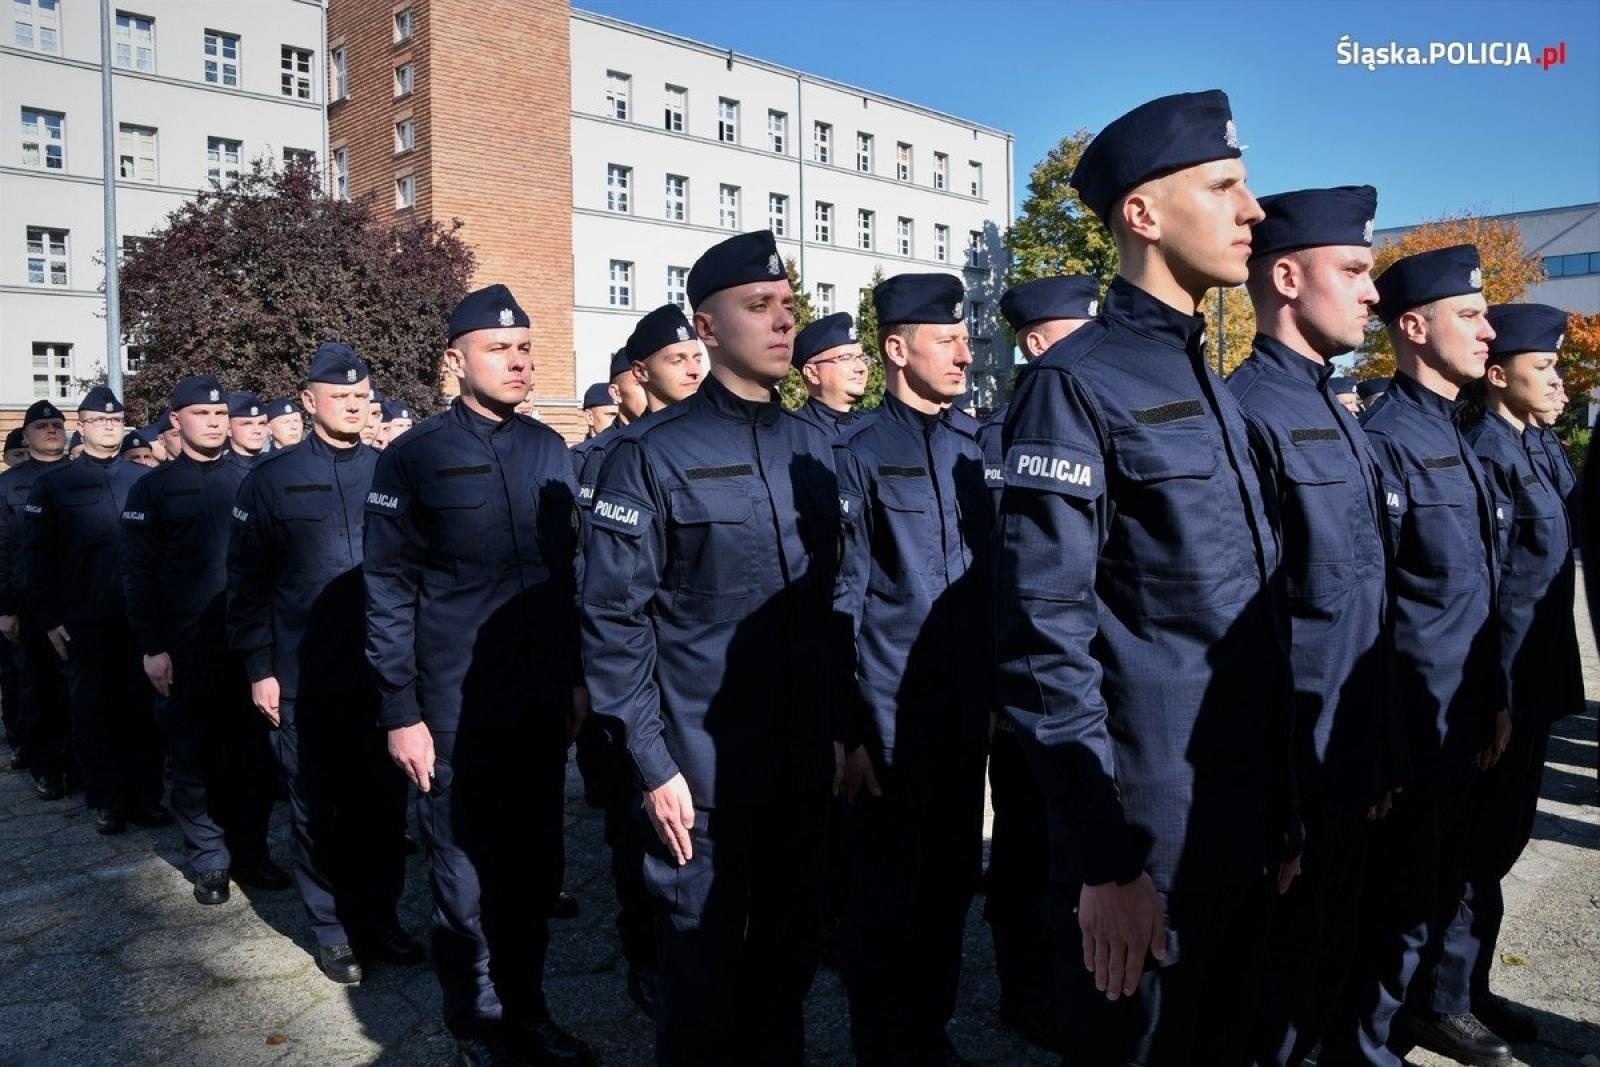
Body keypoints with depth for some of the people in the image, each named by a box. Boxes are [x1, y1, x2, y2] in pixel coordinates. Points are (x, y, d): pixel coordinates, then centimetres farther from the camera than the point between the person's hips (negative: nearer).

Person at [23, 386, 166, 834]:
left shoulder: (143, 479, 7)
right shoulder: (54, 483, 2)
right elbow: (36, 556, 0)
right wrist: (49, 619, -5)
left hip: (139, 617, 1)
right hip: (84, 623, -1)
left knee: (141, 708, 7)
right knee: (93, 712, 8)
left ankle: (146, 796, 17)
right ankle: (106, 801, 20)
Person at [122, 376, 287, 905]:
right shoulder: (153, 488, 2)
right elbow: (138, 573, 0)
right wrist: (152, 648, -6)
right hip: (186, 649, -1)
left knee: (254, 752, 6)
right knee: (195, 756, 7)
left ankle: (251, 850, 20)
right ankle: (210, 861, 19)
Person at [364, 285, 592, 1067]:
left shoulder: (550, 451, 5)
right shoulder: (414, 458, -8)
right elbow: (389, 593, -7)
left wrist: (578, 676, 10)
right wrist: (400, 712, -9)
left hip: (543, 702, 4)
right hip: (456, 711, -4)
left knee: (534, 871, 15)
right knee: (465, 882, 10)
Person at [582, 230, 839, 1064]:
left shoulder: (811, 448, 6)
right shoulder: (652, 454, -11)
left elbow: (830, 598, 11)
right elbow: (614, 619, -12)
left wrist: (844, 729, 9)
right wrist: (653, 765, -13)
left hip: (806, 764, 5)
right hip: (700, 772, -5)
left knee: (791, 954, 20)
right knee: (704, 970, 12)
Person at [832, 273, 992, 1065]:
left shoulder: (974, 444, 7)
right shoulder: (857, 454, -9)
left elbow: (989, 575, 12)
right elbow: (841, 602, -11)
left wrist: (997, 689, 10)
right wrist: (847, 731, -12)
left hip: (967, 711, 6)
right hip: (890, 717, -5)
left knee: (953, 879, 18)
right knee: (884, 889, 9)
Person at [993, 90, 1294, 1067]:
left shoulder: (1220, 393, 11)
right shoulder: (1076, 384, -14)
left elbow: (1258, 612, 14)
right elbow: (1044, 636, -19)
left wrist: (1287, 809, 14)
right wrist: (1105, 858, -19)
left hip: (1248, 833, 8)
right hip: (1144, 842, -8)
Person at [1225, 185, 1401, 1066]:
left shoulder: (1340, 410, 11)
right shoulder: (1245, 414, -19)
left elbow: (1366, 599, 14)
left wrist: (1386, 747, 15)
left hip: (1352, 758, 9)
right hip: (1286, 765, -9)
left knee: (1331, 954, 22)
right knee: (1277, 968, 9)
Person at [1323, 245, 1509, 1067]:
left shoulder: (1455, 438, 12)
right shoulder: (1385, 441, -17)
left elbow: (1480, 590, 16)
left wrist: (1494, 698, 15)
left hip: (1463, 719, 9)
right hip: (1413, 721, -9)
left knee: (1442, 883, 21)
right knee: (1400, 898, 4)